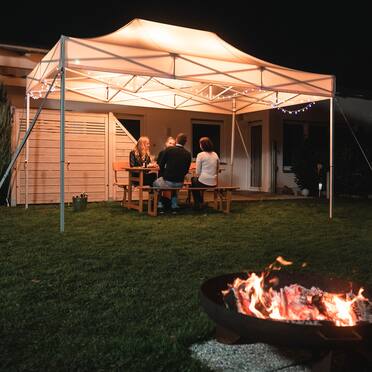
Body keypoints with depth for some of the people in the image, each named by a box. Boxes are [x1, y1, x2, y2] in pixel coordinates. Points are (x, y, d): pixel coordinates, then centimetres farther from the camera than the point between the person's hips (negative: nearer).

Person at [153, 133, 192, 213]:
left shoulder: (168, 149, -10)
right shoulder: (188, 154, -3)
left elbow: (161, 165, -4)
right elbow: (186, 170, 4)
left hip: (167, 181, -3)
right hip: (180, 183, 3)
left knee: (155, 183, 29)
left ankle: (160, 206, 24)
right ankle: (174, 206, 31)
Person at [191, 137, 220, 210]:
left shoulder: (200, 155, -11)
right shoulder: (215, 154, 5)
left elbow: (197, 172, -10)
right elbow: (217, 169, 12)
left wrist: (197, 176, 10)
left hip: (203, 182, -6)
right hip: (214, 183, 6)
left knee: (193, 180, 28)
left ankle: (197, 204, 31)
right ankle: (200, 202, 38)